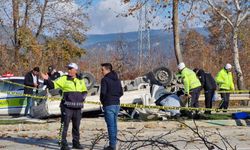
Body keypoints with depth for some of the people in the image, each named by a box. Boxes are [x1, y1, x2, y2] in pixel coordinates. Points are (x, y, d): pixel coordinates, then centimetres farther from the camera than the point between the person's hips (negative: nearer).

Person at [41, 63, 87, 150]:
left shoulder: (80, 80, 12)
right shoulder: (64, 79, -1)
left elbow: (84, 91, 24)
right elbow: (53, 85, -7)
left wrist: (83, 97, 5)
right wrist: (48, 79, -22)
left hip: (78, 107, 5)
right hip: (67, 107, -4)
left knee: (76, 126, 13)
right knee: (65, 125, -5)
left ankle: (76, 143, 25)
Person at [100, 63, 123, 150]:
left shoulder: (105, 79, -11)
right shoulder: (117, 79, 12)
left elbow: (103, 92, -17)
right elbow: (121, 93, 15)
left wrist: (102, 100, 1)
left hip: (109, 105, -7)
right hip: (117, 104, 8)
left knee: (110, 125, -4)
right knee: (114, 125, 13)